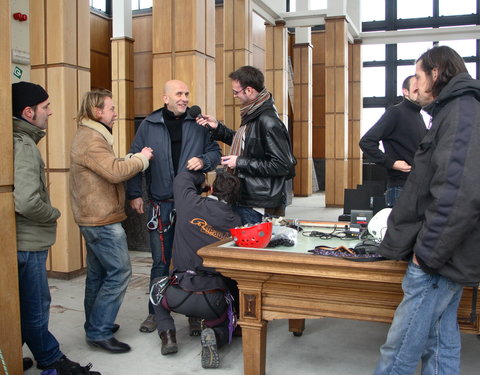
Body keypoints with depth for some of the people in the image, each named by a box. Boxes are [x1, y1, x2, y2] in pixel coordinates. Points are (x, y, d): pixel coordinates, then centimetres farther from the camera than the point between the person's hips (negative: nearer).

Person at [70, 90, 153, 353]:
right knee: (119, 271, -8)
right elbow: (115, 172, -25)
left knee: (99, 272, 17)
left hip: (95, 218, 11)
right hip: (102, 219, -11)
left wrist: (132, 160, 0)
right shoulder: (91, 139, -17)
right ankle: (100, 332, -1)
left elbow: (109, 168, 14)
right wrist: (141, 158, -12)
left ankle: (95, 325, 28)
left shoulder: (91, 136, 18)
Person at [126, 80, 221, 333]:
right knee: (161, 261, 8)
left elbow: (215, 151, 9)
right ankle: (156, 312, 23)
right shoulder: (149, 125, 4)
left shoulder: (198, 123, 4)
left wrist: (204, 160, -13)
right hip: (161, 205, 0)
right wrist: (134, 194, 0)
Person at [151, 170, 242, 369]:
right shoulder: (235, 223, 3)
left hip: (180, 295, -1)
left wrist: (204, 176, 32)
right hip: (214, 301, 1)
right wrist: (233, 293, 20)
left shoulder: (191, 204, -4)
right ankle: (214, 337, -4)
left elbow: (183, 177, 16)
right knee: (224, 325, 31)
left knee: (156, 284, 33)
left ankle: (166, 332, 11)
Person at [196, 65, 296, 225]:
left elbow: (281, 166, -22)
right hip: (245, 200, 9)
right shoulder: (253, 116, 7)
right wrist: (217, 127, 11)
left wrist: (240, 163, -18)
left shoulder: (269, 123, -21)